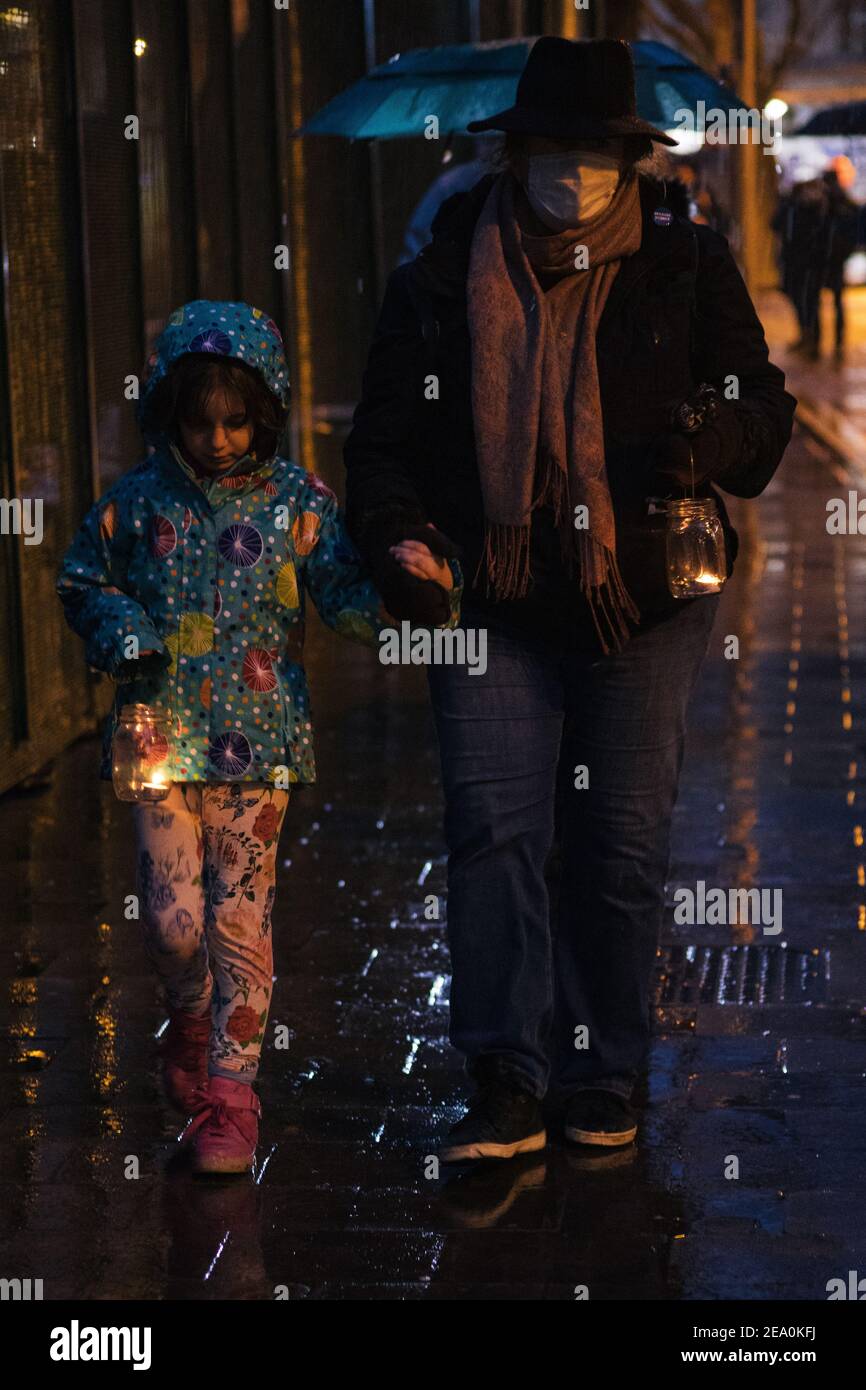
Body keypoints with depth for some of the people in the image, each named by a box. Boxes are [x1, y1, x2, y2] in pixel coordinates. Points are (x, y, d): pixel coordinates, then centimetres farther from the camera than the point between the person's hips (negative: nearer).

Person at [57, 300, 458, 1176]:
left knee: (241, 919, 2)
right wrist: (121, 634, -5)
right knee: (171, 918, -1)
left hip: (259, 742, -1)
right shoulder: (136, 503, 1)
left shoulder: (299, 503, -1)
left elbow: (347, 603, -4)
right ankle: (192, 1024, 32)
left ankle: (229, 1093, 13)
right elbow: (81, 582, 15)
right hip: (161, 737, 1)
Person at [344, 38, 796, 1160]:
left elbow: (763, 408, 6)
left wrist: (708, 440, -18)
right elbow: (384, 436, 8)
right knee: (492, 832, -10)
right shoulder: (440, 281, 4)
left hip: (642, 606, 0)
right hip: (493, 607, 0)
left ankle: (602, 1086, 18)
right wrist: (393, 542, -9)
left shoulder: (687, 270, 4)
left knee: (623, 848, 6)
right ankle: (507, 1091, -7)